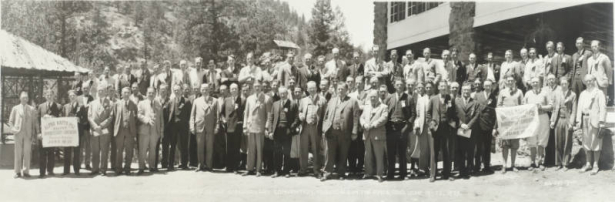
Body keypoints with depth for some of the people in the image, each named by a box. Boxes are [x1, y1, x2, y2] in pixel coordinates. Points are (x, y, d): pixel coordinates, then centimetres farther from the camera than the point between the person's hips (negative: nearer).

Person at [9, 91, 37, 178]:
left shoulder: (32, 109, 11)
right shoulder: (15, 108, 11)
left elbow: (35, 121, 10)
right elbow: (11, 121, 12)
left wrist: (36, 132, -2)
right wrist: (13, 129, -5)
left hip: (28, 134, 0)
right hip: (18, 133, 0)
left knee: (27, 153, -2)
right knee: (18, 153, 1)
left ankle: (26, 171, 3)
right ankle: (18, 172, 6)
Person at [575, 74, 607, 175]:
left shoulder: (599, 93, 0)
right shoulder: (583, 94, 17)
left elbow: (603, 108, -6)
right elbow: (579, 107, 14)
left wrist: (601, 122, -14)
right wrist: (578, 121, 5)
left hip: (595, 120, -5)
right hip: (585, 120, 5)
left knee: (595, 143, -3)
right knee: (586, 143, 8)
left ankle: (595, 165, 3)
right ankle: (588, 164, 17)